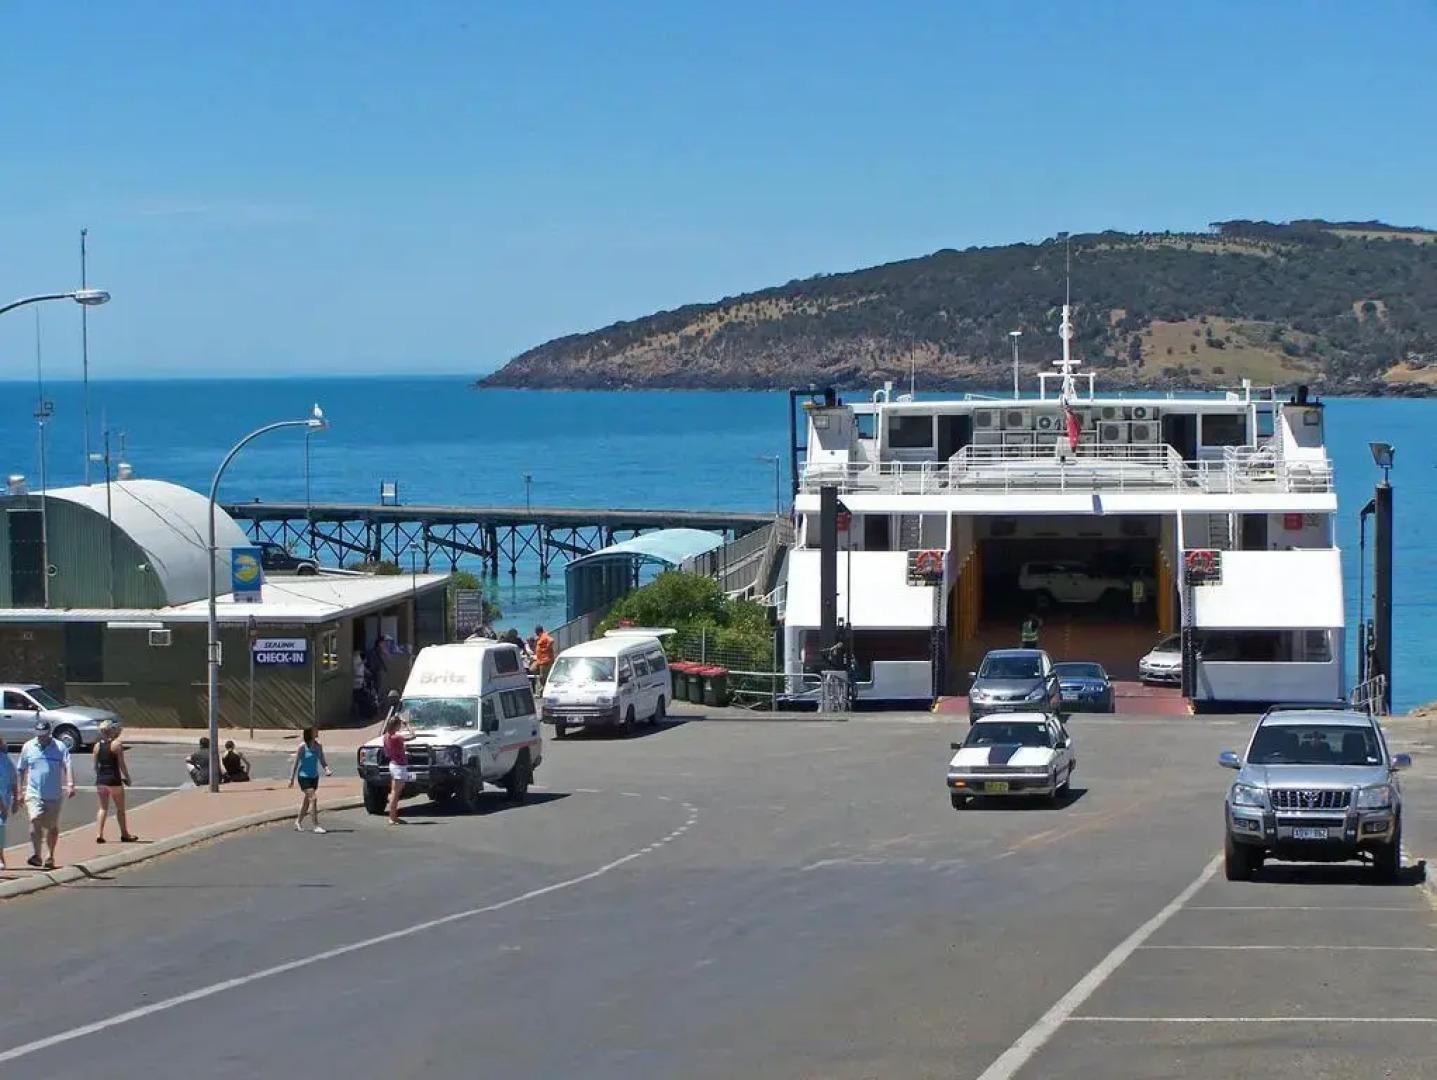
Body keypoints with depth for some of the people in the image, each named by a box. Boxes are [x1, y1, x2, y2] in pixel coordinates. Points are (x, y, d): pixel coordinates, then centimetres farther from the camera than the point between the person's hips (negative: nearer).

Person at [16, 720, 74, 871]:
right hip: (34, 793, 0)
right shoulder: (28, 747, 5)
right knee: (35, 820, -21)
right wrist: (21, 790, 13)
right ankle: (36, 854, -23)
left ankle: (50, 856, 26)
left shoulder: (60, 748, -1)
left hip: (54, 794, 0)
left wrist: (70, 785, -26)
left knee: (52, 826, 10)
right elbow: (22, 771, 14)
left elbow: (68, 767, -11)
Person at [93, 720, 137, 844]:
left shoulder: (97, 746, 4)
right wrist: (127, 777, 0)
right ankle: (124, 834, 16)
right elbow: (121, 764, -11)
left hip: (101, 779, 4)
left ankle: (99, 834, 0)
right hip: (114, 779, -4)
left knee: (103, 807, 11)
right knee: (120, 808, 9)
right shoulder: (116, 744, -11)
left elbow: (96, 765, 8)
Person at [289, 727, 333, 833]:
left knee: (307, 800, 17)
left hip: (314, 777, 6)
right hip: (304, 777, -6)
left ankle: (299, 821, 36)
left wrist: (327, 770, -12)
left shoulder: (318, 747, 2)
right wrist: (292, 778, -6)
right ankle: (317, 826, -14)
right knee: (313, 799, -15)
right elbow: (296, 763, -8)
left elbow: (322, 761, 8)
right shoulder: (302, 747, -13)